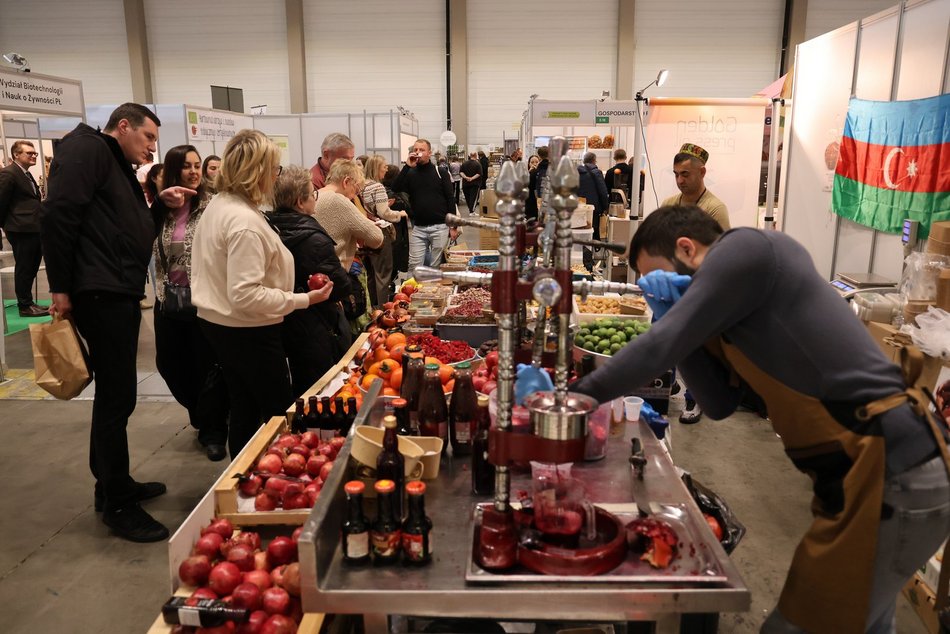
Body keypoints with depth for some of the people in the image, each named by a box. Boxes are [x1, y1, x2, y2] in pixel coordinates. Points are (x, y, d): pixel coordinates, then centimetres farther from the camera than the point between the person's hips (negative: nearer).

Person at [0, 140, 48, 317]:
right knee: (24, 269, -2)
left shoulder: (27, 175, 20)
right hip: (22, 230, -9)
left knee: (31, 268, 14)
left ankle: (28, 302, 24)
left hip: (32, 229, 9)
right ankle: (25, 306, 6)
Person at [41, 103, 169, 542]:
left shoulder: (120, 169, 24)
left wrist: (159, 206, 10)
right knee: (117, 396, -5)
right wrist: (60, 288, -19)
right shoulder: (87, 148, -6)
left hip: (119, 294, 10)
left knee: (115, 393, 16)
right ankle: (117, 505, 6)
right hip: (99, 293, -10)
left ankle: (113, 485, 30)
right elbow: (58, 214, -18)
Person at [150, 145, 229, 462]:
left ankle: (213, 431, 18)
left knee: (209, 365, 3)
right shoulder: (160, 210, 3)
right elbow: (152, 250, 10)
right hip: (168, 300, 6)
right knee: (169, 363, 15)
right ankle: (203, 415, 37)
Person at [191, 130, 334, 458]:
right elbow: (246, 295, -28)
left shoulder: (217, 204, 6)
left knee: (243, 410, 19)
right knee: (279, 414, 5)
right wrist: (303, 299, -25)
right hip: (248, 332, -10)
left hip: (215, 321, 10)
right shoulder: (245, 222, -25)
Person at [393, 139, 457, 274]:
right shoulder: (410, 173, 8)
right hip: (418, 228, 2)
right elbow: (396, 189, -8)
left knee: (436, 266, 4)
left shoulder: (440, 173, 2)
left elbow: (450, 199, 1)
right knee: (414, 266, 0)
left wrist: (453, 226, -4)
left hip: (440, 227, -2)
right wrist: (407, 166, -12)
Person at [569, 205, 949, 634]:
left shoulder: (747, 250, -11)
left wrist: (572, 395, -8)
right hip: (887, 472, 10)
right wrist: (675, 315, 0)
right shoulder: (741, 297, 16)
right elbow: (720, 402, 10)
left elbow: (660, 349, -17)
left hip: (889, 478, -10)